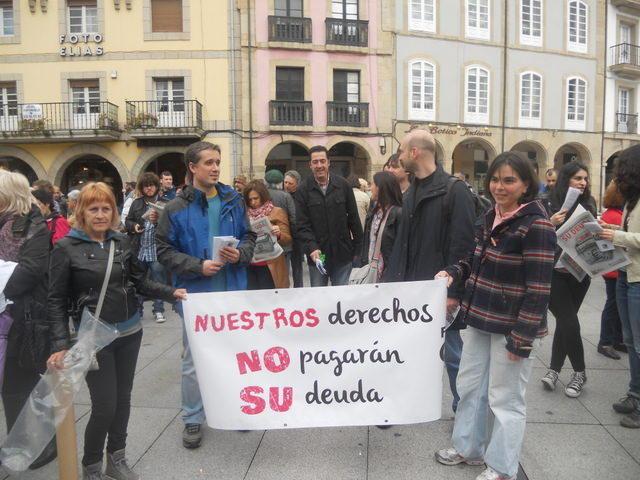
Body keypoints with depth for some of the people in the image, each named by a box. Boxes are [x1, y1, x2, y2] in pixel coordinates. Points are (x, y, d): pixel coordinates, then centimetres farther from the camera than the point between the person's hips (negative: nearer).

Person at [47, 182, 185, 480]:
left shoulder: (122, 241, 1)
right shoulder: (66, 248, -9)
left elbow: (139, 281, 9)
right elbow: (57, 300, -8)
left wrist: (170, 293, -4)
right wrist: (60, 345, -15)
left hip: (129, 333, 4)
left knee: (123, 399, 14)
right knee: (104, 406, -1)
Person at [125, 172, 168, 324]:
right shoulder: (136, 203, 8)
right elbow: (127, 221, 14)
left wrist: (158, 220, -27)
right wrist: (134, 226, -7)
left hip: (156, 249, -4)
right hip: (139, 249, 4)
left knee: (158, 281, 4)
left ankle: (158, 310, 16)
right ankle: (137, 309, 27)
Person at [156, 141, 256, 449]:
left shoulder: (233, 201, 2)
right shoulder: (177, 208, -6)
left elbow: (249, 237, 9)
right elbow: (164, 251, -6)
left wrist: (240, 254, -12)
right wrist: (198, 266, -18)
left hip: (232, 292, 3)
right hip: (195, 295, -2)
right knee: (193, 360, 8)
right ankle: (192, 419, 26)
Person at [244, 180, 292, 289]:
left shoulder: (277, 212, -1)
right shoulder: (247, 213, 12)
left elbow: (288, 240, -4)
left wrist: (278, 234, -24)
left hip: (269, 267, -4)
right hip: (250, 267, 4)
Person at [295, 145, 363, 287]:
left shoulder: (343, 185, 2)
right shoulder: (303, 190, -2)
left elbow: (353, 218, 5)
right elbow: (302, 225, -6)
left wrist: (358, 247, 5)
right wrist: (312, 248, -20)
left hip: (343, 253, 1)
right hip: (317, 254, -1)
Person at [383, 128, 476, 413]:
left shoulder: (454, 190, -12)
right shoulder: (411, 193, 12)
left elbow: (464, 245, -17)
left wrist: (454, 291, -19)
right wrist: (391, 280, 9)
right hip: (412, 289, 7)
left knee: (453, 353, 8)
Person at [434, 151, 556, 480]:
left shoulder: (536, 225, -17)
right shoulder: (490, 218, 7)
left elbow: (538, 289, -19)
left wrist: (522, 338, -19)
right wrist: (453, 273, -2)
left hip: (511, 327, -8)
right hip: (480, 320, 8)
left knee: (505, 398, 8)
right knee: (469, 386, 19)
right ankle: (468, 448, 39)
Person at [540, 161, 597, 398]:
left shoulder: (588, 204, 8)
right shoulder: (549, 205, -5)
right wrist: (550, 224, -23)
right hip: (554, 272, -4)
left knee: (565, 321, 9)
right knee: (570, 322, -4)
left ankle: (554, 369, 21)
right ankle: (579, 372, 17)